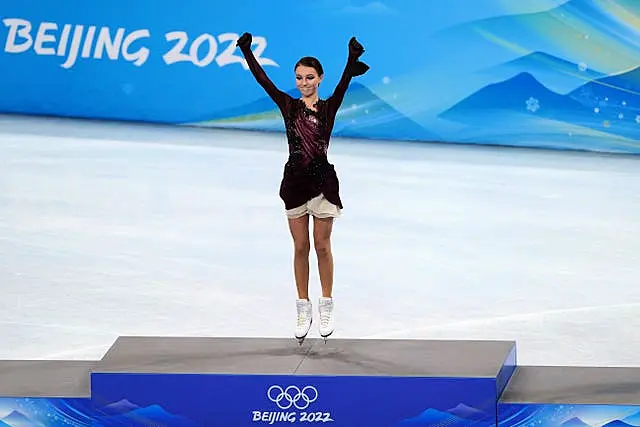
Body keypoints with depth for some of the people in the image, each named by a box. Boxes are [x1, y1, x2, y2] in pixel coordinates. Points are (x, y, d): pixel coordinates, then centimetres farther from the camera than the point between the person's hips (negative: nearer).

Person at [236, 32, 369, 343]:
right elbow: (262, 79, -4)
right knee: (300, 248, 8)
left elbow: (344, 84, -19)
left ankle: (326, 307, 16)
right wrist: (246, 50, -12)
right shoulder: (288, 105, 3)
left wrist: (352, 59, -35)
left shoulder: (328, 107, -2)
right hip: (295, 180, 2)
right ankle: (303, 310, 16)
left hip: (322, 180, -2)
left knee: (322, 246, 5)